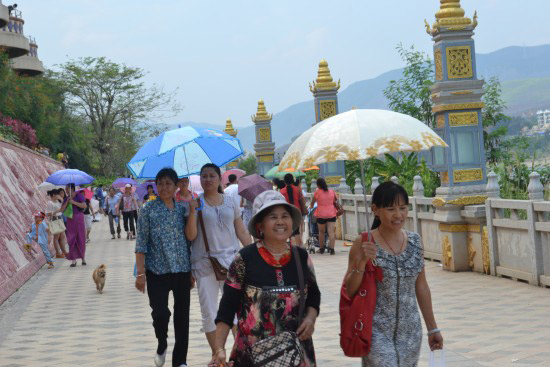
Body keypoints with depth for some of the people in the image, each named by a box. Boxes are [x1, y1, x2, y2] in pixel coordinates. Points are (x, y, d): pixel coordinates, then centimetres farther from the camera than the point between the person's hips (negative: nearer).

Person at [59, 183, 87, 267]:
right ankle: (73, 260, 1)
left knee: (81, 239, 3)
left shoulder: (79, 195, -4)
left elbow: (84, 205, -16)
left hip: (79, 218, -4)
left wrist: (74, 202, -19)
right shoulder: (67, 198, 9)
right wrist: (67, 201, -9)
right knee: (71, 240, -1)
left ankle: (83, 258, 16)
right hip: (70, 220, 4)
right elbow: (62, 209, 2)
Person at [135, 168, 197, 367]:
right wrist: (140, 273, -8)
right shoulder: (149, 209, -2)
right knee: (160, 313, -13)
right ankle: (162, 345, 20)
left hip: (182, 270, 3)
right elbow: (141, 243, -3)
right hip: (157, 270, -3)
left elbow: (191, 236, -6)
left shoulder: (182, 208, 5)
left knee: (182, 316, 5)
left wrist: (192, 211, -14)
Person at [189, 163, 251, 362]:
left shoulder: (230, 202, 8)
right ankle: (216, 354, 17)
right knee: (209, 312, 4)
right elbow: (190, 236, -6)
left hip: (231, 260, 1)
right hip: (205, 263, -1)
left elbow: (241, 232, 11)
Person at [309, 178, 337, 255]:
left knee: (321, 232, 12)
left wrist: (311, 206, 27)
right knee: (331, 232, -4)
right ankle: (331, 249, -13)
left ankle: (321, 248, 20)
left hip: (321, 214, -2)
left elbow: (312, 202, 5)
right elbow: (335, 201, 19)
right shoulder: (332, 192, 3)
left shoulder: (317, 192, -6)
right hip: (331, 214, 2)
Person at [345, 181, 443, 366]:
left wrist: (432, 328, 15)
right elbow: (348, 291, -7)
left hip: (411, 331, 5)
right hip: (377, 332, -4)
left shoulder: (415, 241, 4)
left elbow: (421, 286, 12)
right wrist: (361, 263, -23)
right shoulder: (364, 244, -9)